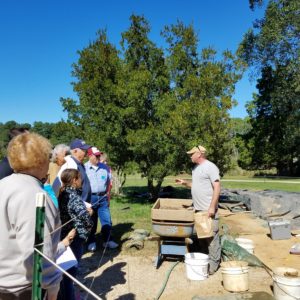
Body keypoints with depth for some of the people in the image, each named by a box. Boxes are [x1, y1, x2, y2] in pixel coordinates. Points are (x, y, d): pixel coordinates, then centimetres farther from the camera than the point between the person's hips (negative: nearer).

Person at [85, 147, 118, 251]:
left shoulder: (105, 167, 6)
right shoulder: (84, 168, -6)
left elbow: (108, 181, 15)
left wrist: (107, 194, 10)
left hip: (103, 197, 3)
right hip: (90, 198, -3)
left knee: (106, 220, 4)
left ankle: (108, 240, 15)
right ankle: (91, 242, 21)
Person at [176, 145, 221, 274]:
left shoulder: (210, 167, -12)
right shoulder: (196, 168, 15)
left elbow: (217, 188, -16)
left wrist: (212, 207, -21)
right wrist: (185, 183, 10)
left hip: (208, 210, -9)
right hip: (198, 209, 9)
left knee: (212, 236, -1)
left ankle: (213, 264, 10)